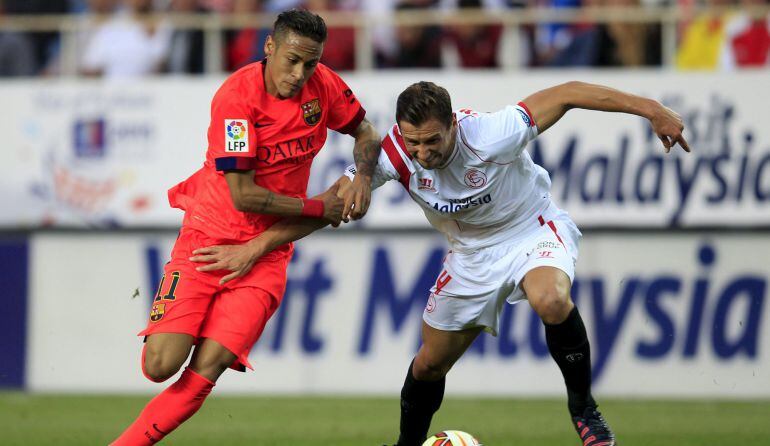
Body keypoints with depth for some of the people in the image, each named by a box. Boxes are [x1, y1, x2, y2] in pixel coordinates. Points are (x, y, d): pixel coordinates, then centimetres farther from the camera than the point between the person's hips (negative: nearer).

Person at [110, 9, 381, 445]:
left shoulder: (323, 85, -4)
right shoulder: (237, 95, -20)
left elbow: (364, 130, 17)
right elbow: (244, 195, -22)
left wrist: (363, 178, -4)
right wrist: (318, 207, -13)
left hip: (266, 253, 3)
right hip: (208, 237, -3)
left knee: (207, 368, -15)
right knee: (161, 365, -14)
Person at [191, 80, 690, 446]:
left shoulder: (491, 135, -34)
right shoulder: (392, 154, -24)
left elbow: (566, 94, -28)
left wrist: (652, 110, -27)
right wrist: (259, 244, -23)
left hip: (533, 229, -4)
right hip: (473, 252, 4)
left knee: (551, 300, -36)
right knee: (432, 361, 8)